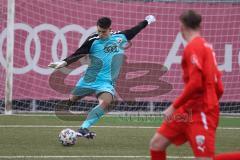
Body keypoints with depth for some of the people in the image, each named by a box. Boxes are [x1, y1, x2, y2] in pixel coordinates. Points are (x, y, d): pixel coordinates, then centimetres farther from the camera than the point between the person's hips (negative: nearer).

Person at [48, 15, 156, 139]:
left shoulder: (120, 37, 3)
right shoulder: (93, 41, -6)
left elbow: (134, 30, 21)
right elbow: (77, 54, -11)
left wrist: (147, 21, 34)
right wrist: (64, 62, -27)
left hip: (107, 82, 0)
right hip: (89, 79, 0)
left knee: (105, 102, -28)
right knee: (71, 100, 9)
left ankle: (83, 129, -35)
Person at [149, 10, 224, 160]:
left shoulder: (193, 47, -12)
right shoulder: (206, 46, 14)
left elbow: (196, 83, -22)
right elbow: (219, 89, 14)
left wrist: (174, 106, -15)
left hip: (200, 113, -9)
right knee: (157, 143, 10)